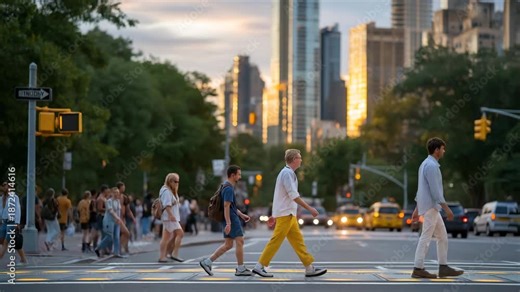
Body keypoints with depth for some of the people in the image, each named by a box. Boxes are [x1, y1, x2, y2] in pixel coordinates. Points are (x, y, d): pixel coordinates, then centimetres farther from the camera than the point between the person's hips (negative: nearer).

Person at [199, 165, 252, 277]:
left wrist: (242, 215, 25)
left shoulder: (228, 187, 17)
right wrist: (228, 223, -25)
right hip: (231, 219, -10)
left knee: (228, 245, 10)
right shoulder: (229, 188, -15)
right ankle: (240, 269, 1)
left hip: (229, 220, 10)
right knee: (240, 242, -4)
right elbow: (226, 206, -22)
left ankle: (207, 262, 9)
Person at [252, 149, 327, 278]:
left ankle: (309, 268, 7)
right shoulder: (287, 173, -13)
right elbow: (294, 195, -20)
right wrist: (309, 208, -19)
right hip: (285, 214, -10)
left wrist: (275, 215, 23)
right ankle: (260, 266, -3)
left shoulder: (287, 173, 17)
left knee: (298, 240, 7)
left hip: (288, 214, 10)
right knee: (276, 241, -7)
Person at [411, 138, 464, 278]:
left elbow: (421, 189, 20)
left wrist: (417, 210, 22)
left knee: (442, 236, 11)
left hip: (432, 208, 10)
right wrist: (447, 208, -19)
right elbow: (435, 190, -21)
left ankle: (443, 267, 12)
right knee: (426, 237, -7)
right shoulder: (431, 166, -15)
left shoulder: (426, 164, 17)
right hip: (430, 207, -10)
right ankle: (418, 269, -6)